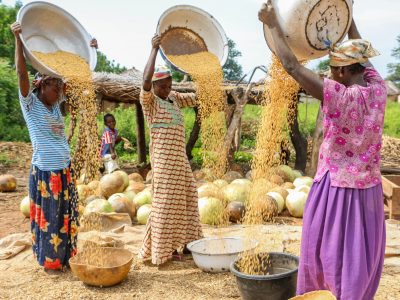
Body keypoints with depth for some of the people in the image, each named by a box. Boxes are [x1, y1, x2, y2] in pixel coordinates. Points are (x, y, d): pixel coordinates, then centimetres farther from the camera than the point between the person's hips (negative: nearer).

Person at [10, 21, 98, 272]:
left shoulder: (56, 105, 10)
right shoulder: (30, 103, -5)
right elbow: (22, 73, -19)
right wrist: (18, 39, -27)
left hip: (65, 169, 6)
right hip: (45, 171, -6)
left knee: (66, 215, 14)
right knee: (48, 216, 6)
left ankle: (64, 256, 29)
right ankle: (49, 260, 21)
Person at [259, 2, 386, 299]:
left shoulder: (336, 95, -22)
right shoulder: (378, 89, -5)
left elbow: (292, 66, -18)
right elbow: (362, 55, 12)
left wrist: (274, 25, -6)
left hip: (334, 188, -5)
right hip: (369, 189, 5)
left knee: (326, 254, 12)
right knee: (360, 258, 15)